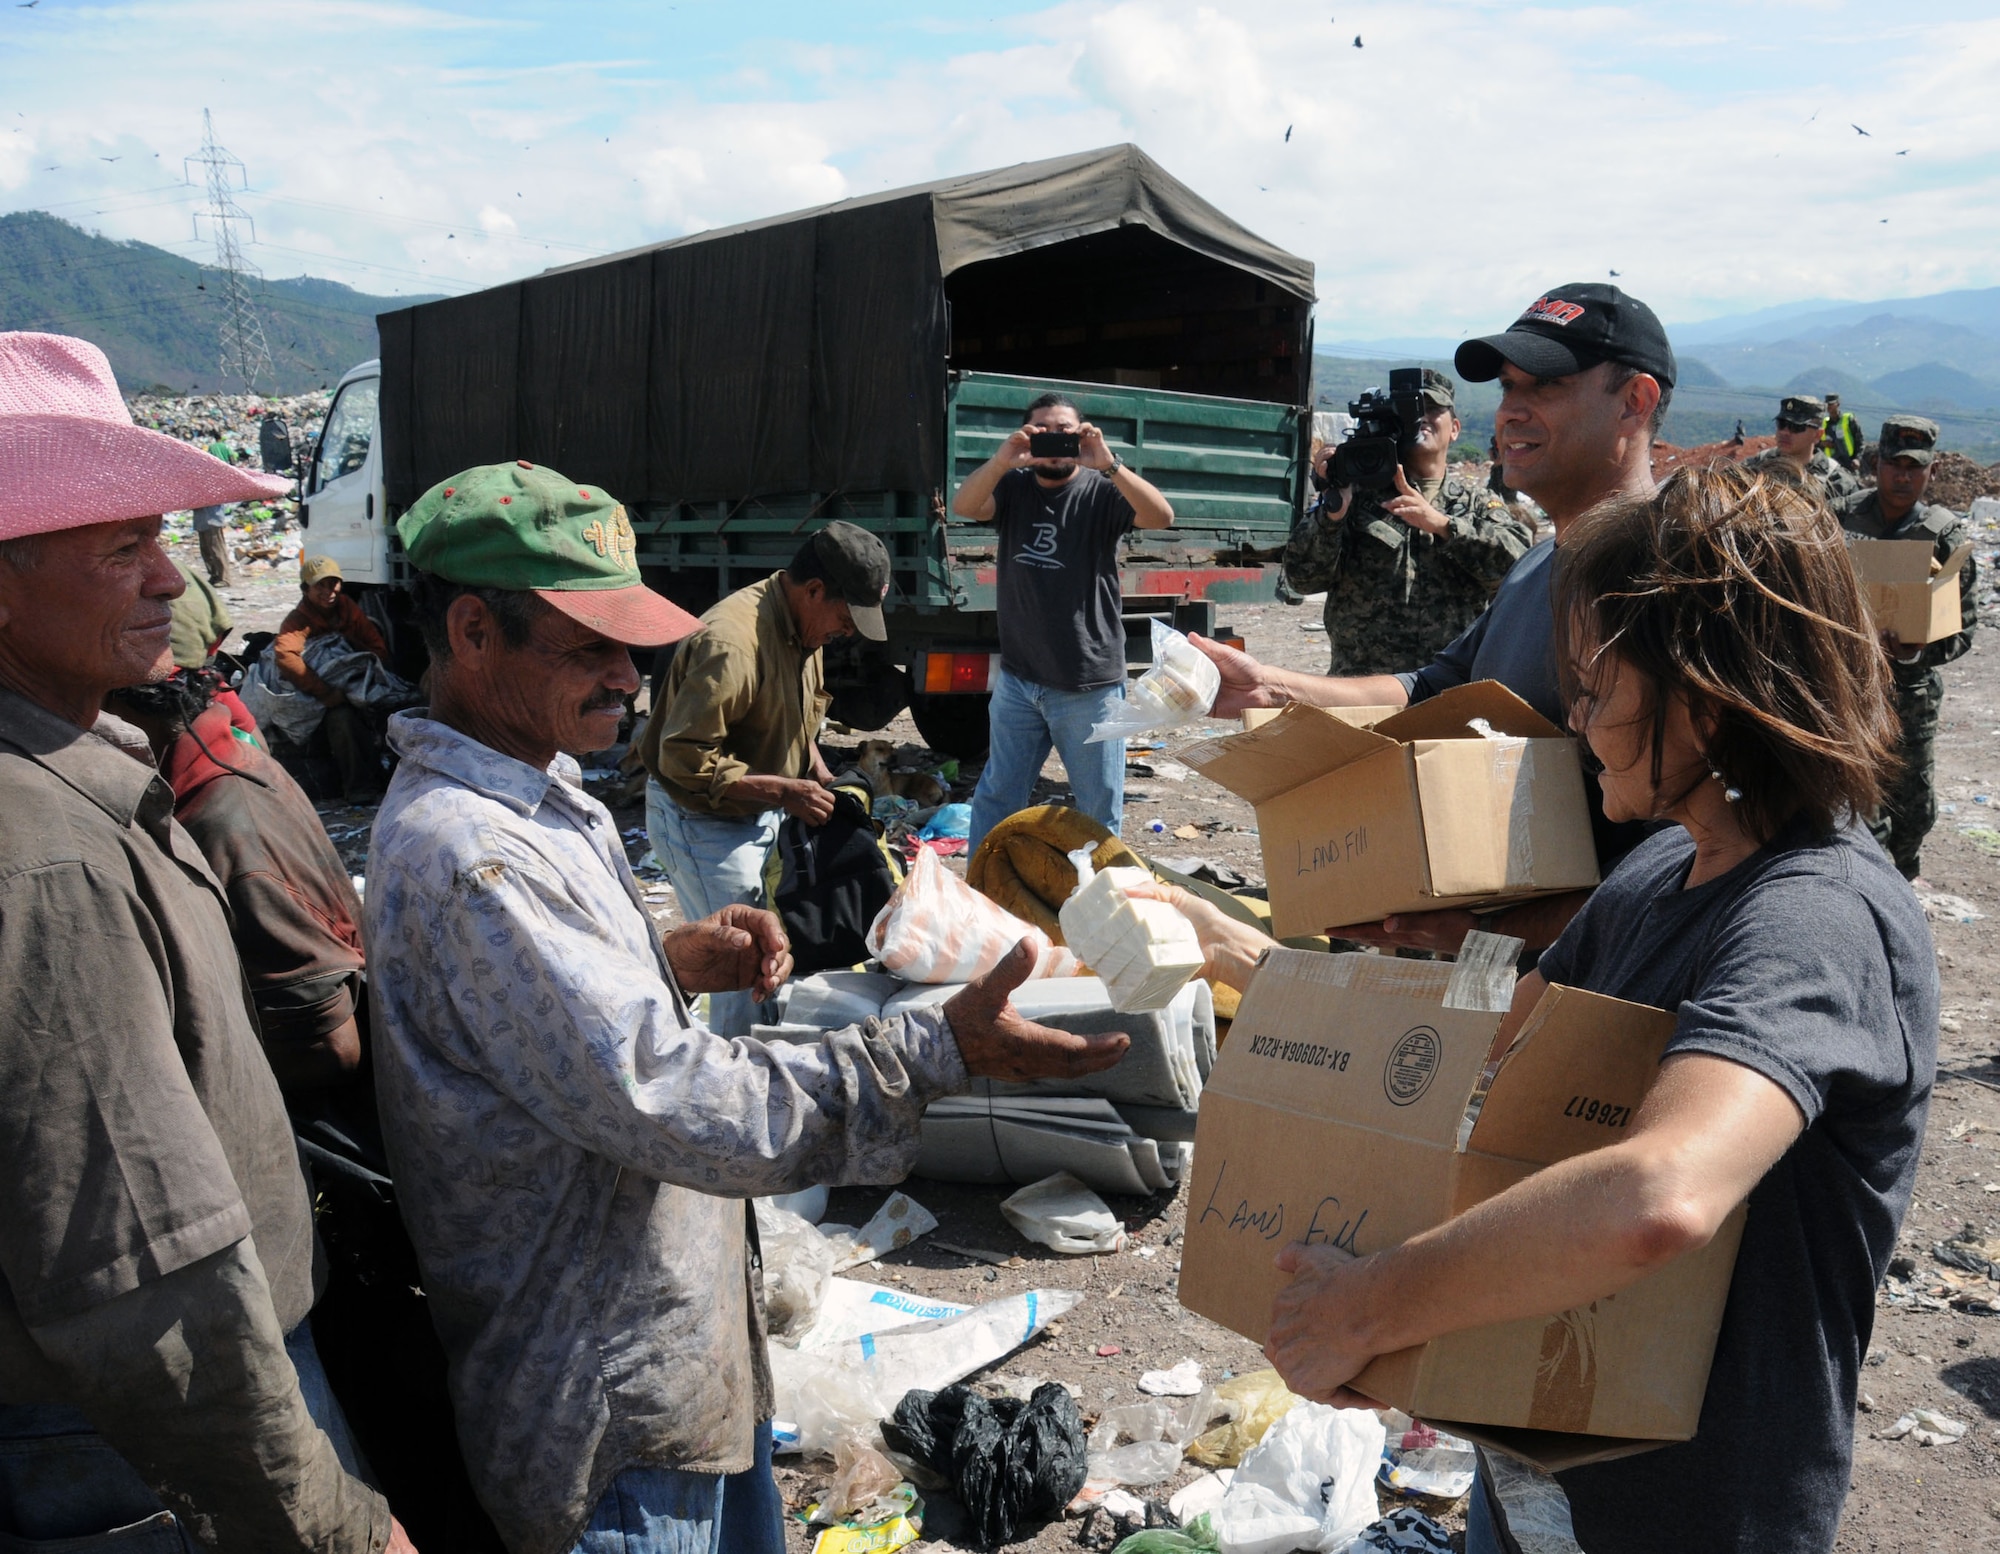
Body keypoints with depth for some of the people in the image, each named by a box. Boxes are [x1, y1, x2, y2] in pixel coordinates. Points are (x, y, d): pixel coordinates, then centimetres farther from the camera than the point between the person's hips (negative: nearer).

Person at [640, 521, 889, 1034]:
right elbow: (684, 759, -28)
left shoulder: (804, 626, 2)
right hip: (702, 823, -9)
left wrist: (819, 774, 2)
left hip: (759, 817, 9)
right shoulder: (731, 642, -29)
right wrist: (783, 791, -26)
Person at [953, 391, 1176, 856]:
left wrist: (1108, 465, -34)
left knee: (1100, 808, 6)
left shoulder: (1101, 492, -4)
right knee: (996, 797, 12)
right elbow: (963, 506, -13)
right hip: (1018, 679, 4)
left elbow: (1161, 516, -21)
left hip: (1089, 686, -3)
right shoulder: (1014, 488, 6)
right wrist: (1003, 460, -30)